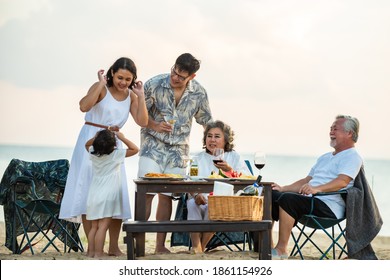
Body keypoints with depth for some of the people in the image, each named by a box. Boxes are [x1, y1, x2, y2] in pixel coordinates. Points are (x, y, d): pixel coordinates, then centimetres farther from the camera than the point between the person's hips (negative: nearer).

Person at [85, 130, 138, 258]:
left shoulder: (93, 153, 5)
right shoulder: (116, 154, -9)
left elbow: (87, 144, 29)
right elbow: (135, 149, -1)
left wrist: (96, 137, 13)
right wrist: (122, 137, 1)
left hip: (93, 196, 6)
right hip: (107, 197, -6)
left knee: (94, 226, 13)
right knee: (103, 226, -9)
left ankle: (91, 253, 16)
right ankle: (98, 255, -12)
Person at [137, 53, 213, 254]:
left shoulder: (199, 93, -3)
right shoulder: (154, 85, -12)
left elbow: (206, 121, 9)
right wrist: (155, 126, -20)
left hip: (178, 150, 2)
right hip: (153, 146, -2)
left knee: (166, 196, 5)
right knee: (146, 193, -12)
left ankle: (160, 245, 12)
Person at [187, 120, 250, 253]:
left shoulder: (234, 157, 16)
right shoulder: (199, 158, 20)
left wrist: (229, 170, -17)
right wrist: (196, 194, -19)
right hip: (201, 200, 2)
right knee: (192, 204, -33)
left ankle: (202, 246, -24)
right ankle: (196, 247, -39)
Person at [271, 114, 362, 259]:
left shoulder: (352, 157, -2)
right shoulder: (324, 158, 28)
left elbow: (342, 181, -21)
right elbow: (306, 181, 28)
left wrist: (316, 189, -36)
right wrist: (283, 188, 12)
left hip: (329, 207, -9)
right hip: (310, 200, 9)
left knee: (287, 199, -31)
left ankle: (281, 249, -27)